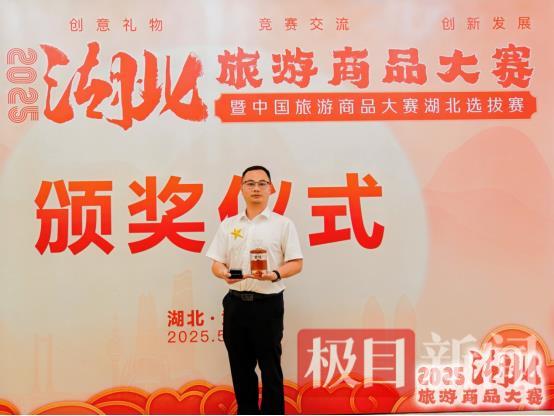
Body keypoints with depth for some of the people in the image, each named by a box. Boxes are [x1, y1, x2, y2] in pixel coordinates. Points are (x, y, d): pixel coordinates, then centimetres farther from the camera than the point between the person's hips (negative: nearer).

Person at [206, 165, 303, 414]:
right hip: (236, 303, 4)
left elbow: (296, 263, -2)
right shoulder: (228, 225, 10)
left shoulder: (283, 224, 1)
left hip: (268, 303, -3)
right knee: (240, 366, 13)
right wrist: (224, 273, -14)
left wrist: (275, 274, -21)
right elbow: (216, 263, 8)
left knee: (270, 367, 4)